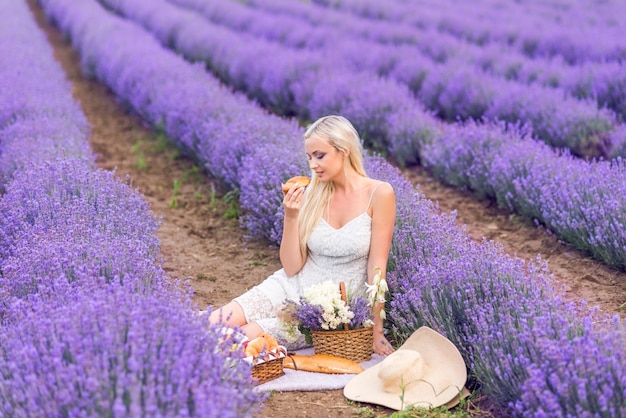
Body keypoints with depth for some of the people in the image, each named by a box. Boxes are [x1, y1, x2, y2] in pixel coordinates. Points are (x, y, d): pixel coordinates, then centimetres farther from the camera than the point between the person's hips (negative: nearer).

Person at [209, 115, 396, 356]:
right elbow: (291, 267, -1)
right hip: (291, 288, 4)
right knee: (212, 324, -19)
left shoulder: (378, 193, -10)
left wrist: (376, 329, -11)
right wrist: (291, 218, -14)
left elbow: (377, 265, -10)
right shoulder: (312, 195, 1)